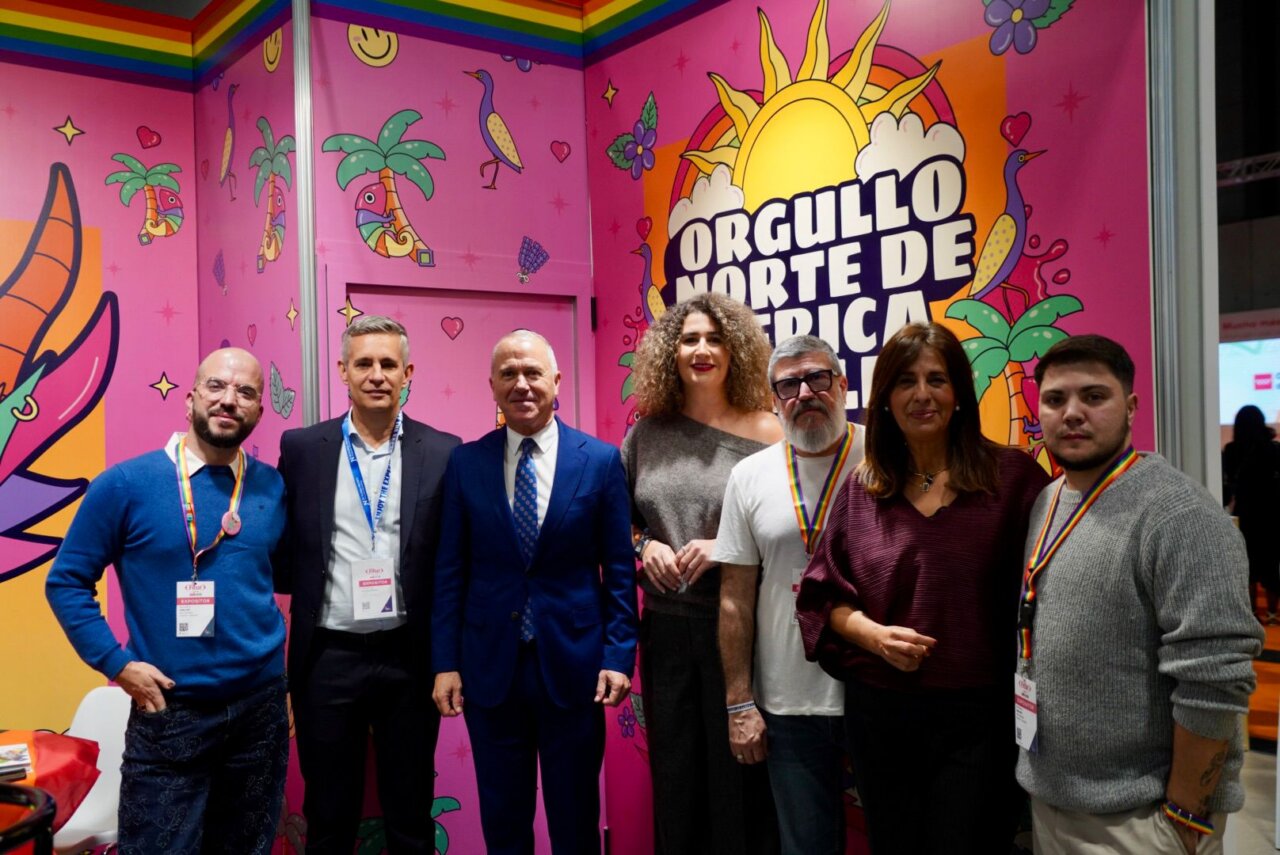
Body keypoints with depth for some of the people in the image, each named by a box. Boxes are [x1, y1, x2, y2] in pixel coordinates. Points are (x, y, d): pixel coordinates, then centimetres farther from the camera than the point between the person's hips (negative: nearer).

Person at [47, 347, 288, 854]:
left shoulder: (274, 488, 1)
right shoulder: (126, 484, -10)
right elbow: (66, 582, -3)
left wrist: (282, 669, 6)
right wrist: (116, 664, -10)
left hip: (261, 706, 4)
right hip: (170, 714, -3)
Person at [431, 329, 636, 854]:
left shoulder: (601, 460, -2)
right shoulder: (465, 463, 2)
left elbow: (619, 570, 0)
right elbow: (451, 571, 3)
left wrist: (619, 656, -6)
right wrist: (445, 662, -1)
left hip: (573, 663, -1)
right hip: (490, 666, 1)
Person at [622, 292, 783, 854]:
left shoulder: (765, 433, -6)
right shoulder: (648, 433, 5)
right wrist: (645, 545, -5)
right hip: (666, 623, 3)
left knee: (739, 770, 7)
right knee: (674, 769, 15)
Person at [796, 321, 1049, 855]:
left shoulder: (1012, 476, -4)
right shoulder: (861, 488, 4)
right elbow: (824, 595, 7)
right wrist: (873, 634, -11)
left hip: (977, 711, -3)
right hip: (879, 709, 3)